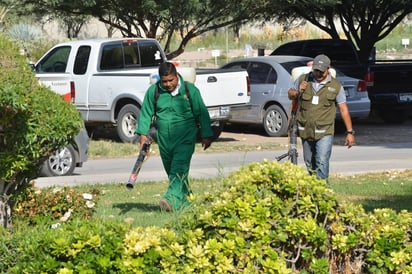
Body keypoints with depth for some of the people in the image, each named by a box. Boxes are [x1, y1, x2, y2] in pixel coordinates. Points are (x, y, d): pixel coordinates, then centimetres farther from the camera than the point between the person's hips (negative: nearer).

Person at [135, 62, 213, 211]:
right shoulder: (153, 91, 2)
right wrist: (143, 133, -1)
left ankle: (172, 199, -31)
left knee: (179, 169, -18)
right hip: (164, 138, 4)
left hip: (185, 137, -4)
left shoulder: (190, 89, -2)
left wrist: (206, 135, 2)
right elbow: (146, 113, 9)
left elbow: (201, 113, 4)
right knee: (171, 170, 9)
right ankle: (185, 200, 21)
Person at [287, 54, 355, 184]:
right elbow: (290, 94, 18)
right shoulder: (303, 80, 4)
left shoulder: (336, 86, -2)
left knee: (322, 163, -15)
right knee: (309, 163, 14)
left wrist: (350, 132, -2)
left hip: (324, 133, -3)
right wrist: (297, 92, -7)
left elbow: (344, 109, 0)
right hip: (306, 131, 3)